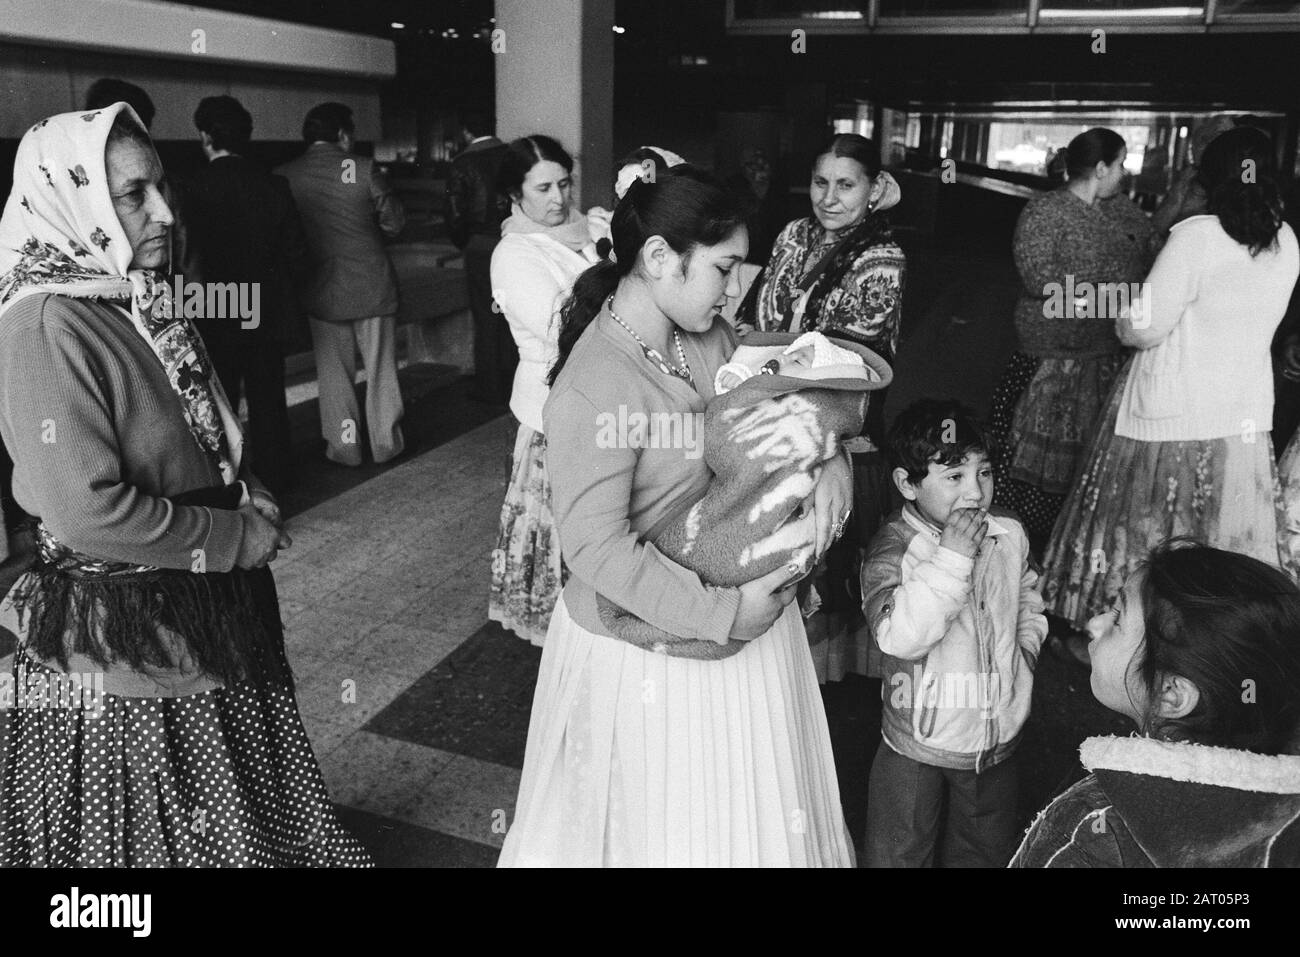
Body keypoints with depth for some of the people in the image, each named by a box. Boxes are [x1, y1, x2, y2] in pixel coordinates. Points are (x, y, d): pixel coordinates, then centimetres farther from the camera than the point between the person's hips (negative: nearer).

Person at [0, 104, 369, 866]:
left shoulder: (143, 302, 6)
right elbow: (87, 511, -26)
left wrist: (251, 497, 1)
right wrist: (237, 537, -18)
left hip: (206, 613, 8)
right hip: (120, 638, -8)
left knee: (231, 816, 23)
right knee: (145, 832, 13)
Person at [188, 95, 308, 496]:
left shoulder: (195, 188, -13)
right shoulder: (273, 186, -3)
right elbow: (297, 253, 0)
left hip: (214, 315, -3)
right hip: (268, 312, 3)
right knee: (268, 398, 14)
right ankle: (273, 476, 24)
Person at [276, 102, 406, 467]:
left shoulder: (285, 176, -3)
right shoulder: (364, 168, -10)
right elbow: (394, 222, -4)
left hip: (322, 290, 1)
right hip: (373, 284, -1)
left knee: (334, 372, 12)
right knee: (381, 368, 11)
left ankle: (344, 446, 17)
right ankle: (386, 442, 20)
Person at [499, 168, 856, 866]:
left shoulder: (708, 339, -4)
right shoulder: (594, 389, -27)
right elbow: (598, 550, -29)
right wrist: (725, 614, -27)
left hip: (744, 606, 7)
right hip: (648, 643, -7)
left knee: (746, 806, 27)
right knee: (663, 823, 18)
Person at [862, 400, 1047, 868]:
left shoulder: (1010, 534, -4)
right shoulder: (892, 550, -21)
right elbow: (899, 636, -36)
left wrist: (1026, 645, 2)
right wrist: (951, 555, -36)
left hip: (998, 734, 5)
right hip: (918, 744, -4)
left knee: (988, 853, 24)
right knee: (900, 855, 12)